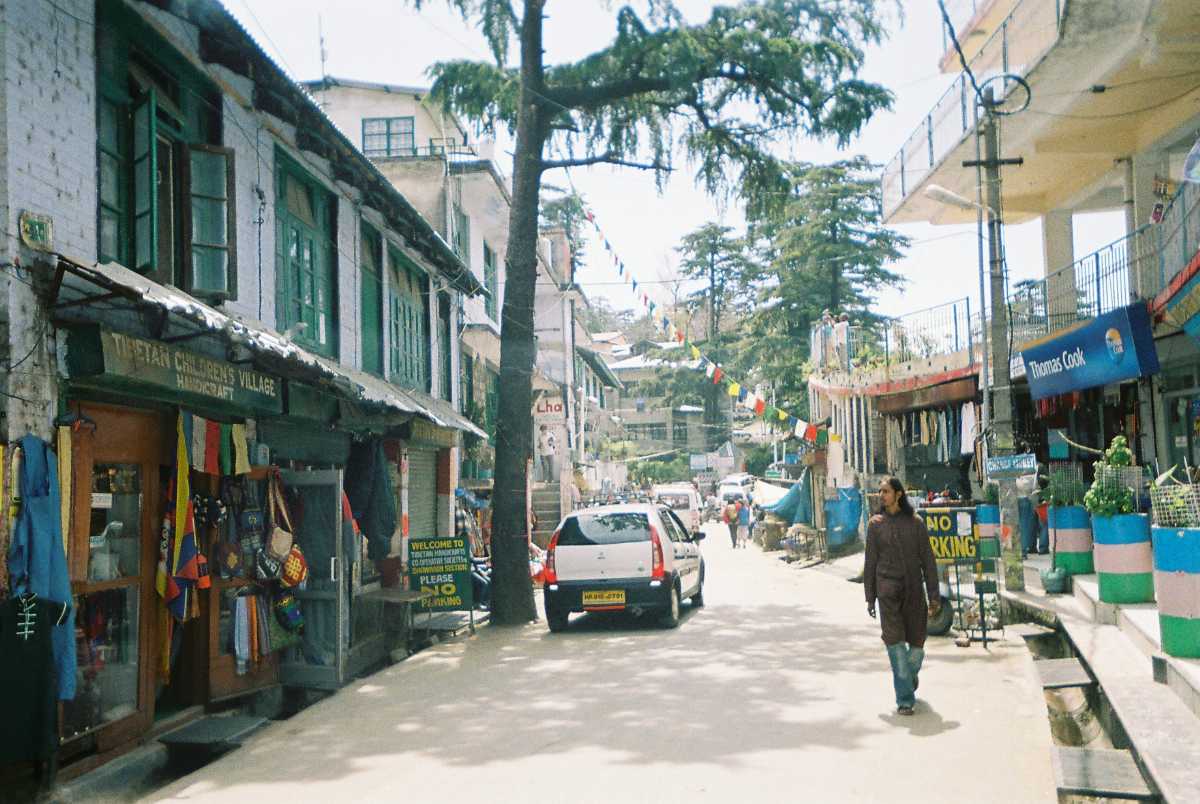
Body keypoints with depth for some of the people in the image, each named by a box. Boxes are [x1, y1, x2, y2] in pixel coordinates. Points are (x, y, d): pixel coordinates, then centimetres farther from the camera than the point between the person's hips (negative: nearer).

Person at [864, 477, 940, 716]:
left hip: (914, 589, 1)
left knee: (917, 643, 6)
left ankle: (910, 677, 39)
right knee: (895, 643, -9)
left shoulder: (915, 522, 2)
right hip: (888, 590, -1)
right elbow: (870, 562, 6)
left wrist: (934, 595, -1)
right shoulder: (876, 524, 3)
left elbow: (928, 560, 3)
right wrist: (870, 597, 5)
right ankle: (904, 699, -3)